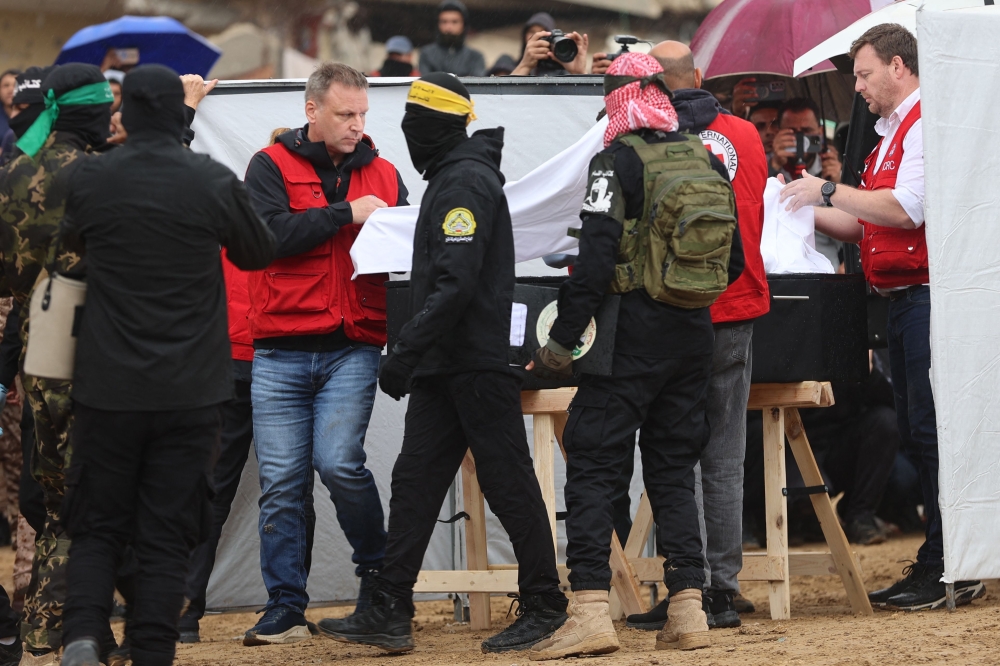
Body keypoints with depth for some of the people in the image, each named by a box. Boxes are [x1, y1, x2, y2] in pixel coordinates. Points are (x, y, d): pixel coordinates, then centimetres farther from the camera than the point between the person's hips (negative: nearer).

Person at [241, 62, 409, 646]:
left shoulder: (383, 175, 14)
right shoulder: (272, 167, 3)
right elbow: (271, 232, -13)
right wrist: (346, 214, -12)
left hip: (352, 350, 1)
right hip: (281, 351, -1)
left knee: (339, 461, -16)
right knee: (282, 482, 0)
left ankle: (379, 569, 8)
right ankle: (285, 608, 6)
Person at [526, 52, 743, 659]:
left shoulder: (618, 163, -10)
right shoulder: (708, 162, 9)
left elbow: (596, 261, -16)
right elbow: (734, 263, 13)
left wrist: (561, 342, -13)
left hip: (635, 334, -6)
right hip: (695, 336, 6)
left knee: (592, 466, -3)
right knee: (674, 469, 13)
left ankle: (591, 609, -12)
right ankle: (689, 609, 6)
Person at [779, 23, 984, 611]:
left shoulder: (925, 125, -11)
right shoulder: (892, 133, 22)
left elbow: (906, 210, -21)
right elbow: (868, 226, 25)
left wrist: (828, 192, -12)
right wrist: (812, 213, 15)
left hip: (928, 293, -11)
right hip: (904, 299, 11)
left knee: (932, 431, -11)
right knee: (916, 436, 11)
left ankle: (950, 573, -10)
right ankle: (935, 563, 15)